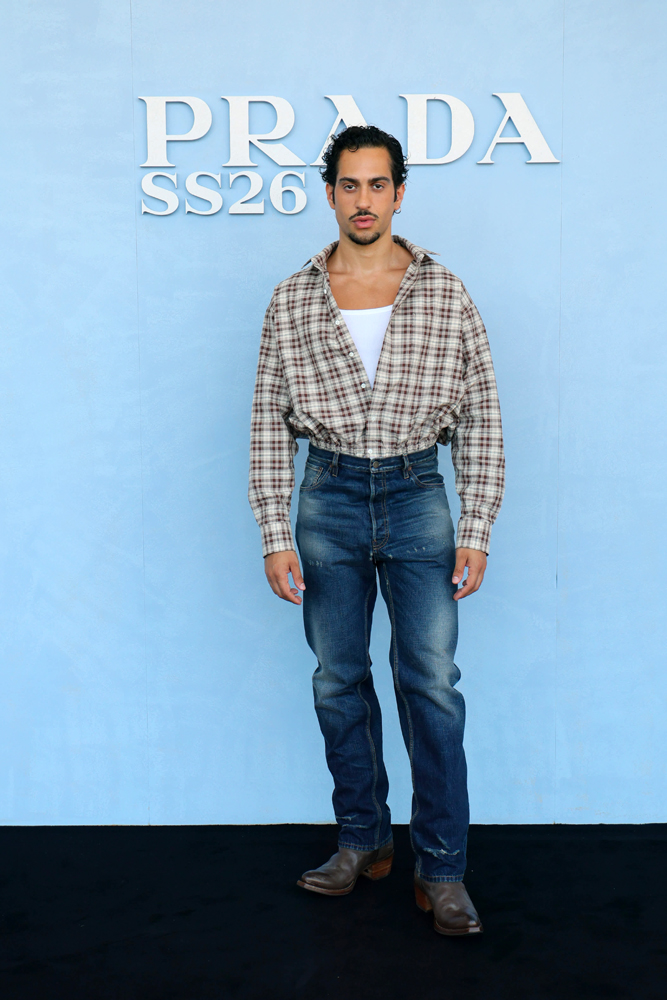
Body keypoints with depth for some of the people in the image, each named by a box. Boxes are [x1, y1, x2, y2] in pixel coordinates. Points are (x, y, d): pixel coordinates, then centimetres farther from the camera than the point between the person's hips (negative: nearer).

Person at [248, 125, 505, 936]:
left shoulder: (446, 296, 0)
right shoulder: (292, 300, 2)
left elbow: (481, 420, 1)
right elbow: (268, 423, 2)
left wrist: (477, 533, -5)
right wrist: (275, 535, -4)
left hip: (417, 493, -1)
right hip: (329, 499, 2)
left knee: (432, 682, -4)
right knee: (338, 681, 9)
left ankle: (441, 870, 8)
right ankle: (363, 841, 26)